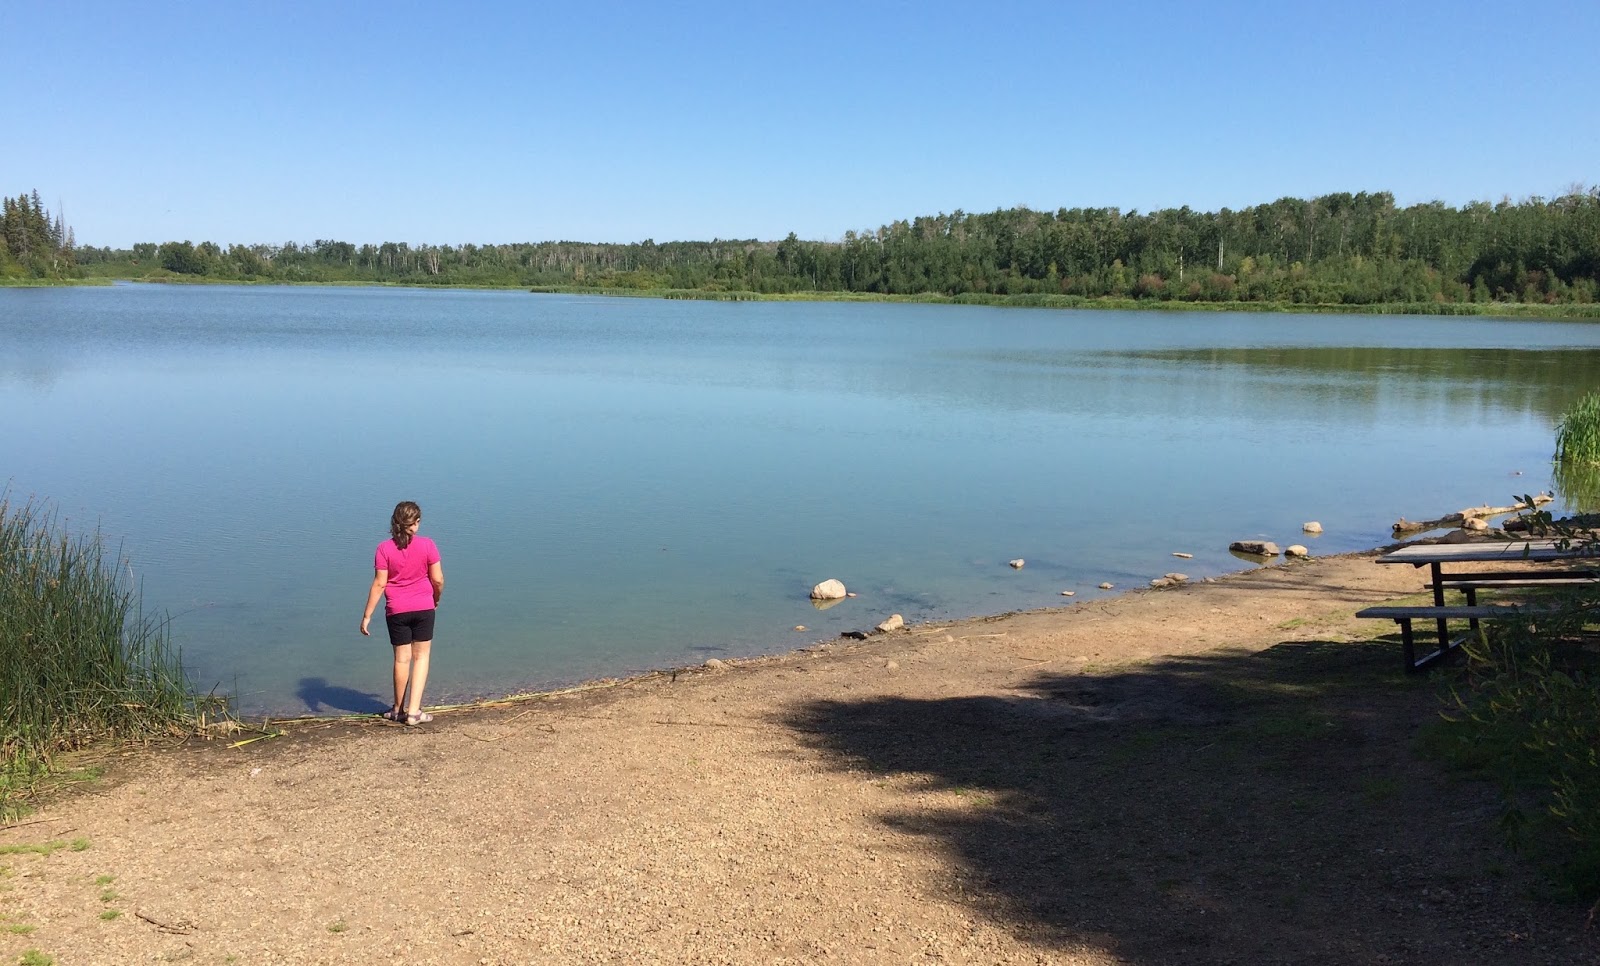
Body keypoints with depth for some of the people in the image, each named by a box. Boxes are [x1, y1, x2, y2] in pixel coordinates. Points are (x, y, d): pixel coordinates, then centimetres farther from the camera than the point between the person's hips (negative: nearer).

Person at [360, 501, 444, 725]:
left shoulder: (384, 549, -9)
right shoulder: (427, 545, -9)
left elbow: (379, 584, -10)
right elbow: (438, 579, -6)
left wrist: (367, 615, -4)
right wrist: (436, 599, 14)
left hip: (397, 611, 0)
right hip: (424, 608, 0)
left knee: (402, 658, 12)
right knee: (421, 656, 10)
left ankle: (399, 710, 26)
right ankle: (414, 711, 4)